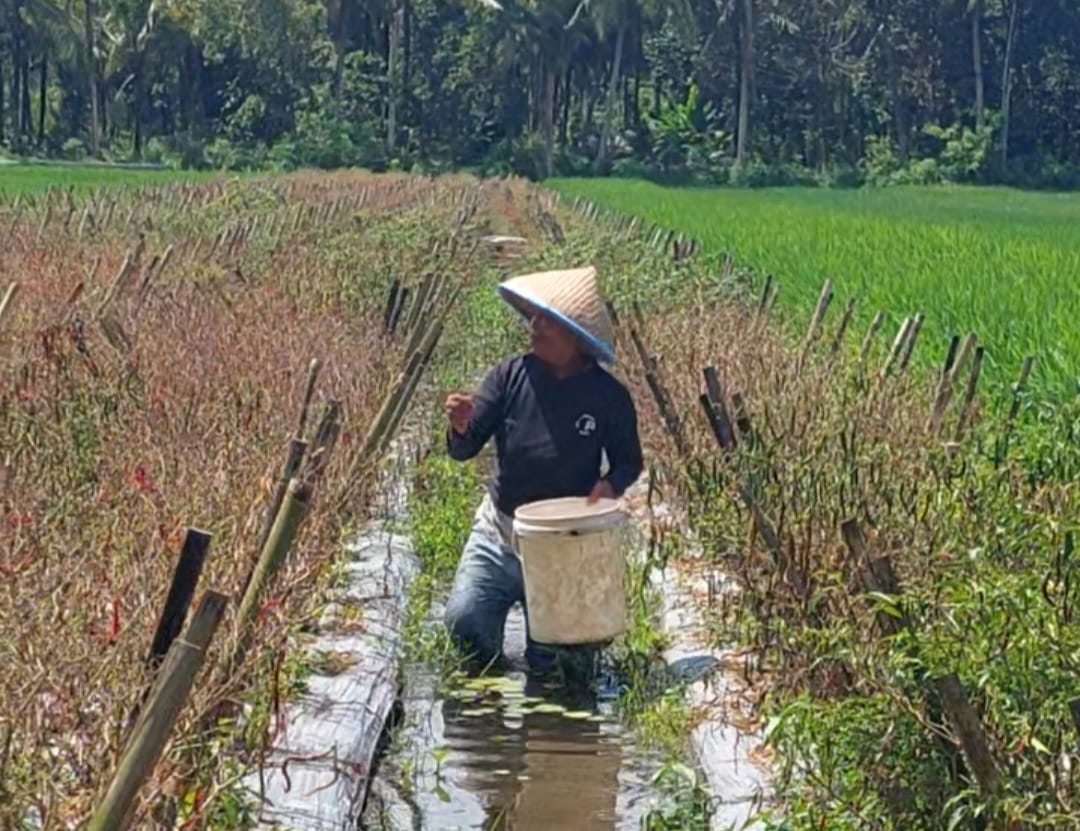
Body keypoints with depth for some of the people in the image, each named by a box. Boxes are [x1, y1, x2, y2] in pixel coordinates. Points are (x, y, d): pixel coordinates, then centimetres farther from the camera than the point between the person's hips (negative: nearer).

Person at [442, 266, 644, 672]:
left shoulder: (609, 396, -11)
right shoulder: (511, 375, -8)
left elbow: (628, 462, 3)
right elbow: (464, 450, -8)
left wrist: (611, 484, -20)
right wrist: (460, 427, -32)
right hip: (498, 533, 1)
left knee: (547, 658, -4)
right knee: (463, 620, -16)